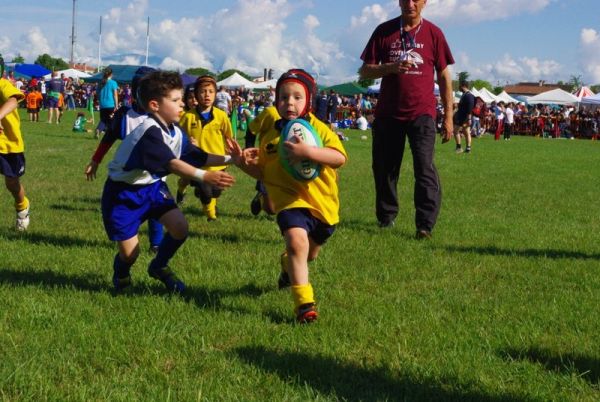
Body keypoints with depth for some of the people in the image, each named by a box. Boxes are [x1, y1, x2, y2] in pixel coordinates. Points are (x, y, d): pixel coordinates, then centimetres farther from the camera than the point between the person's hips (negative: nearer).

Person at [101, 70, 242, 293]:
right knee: (130, 253, -7)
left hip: (151, 186, 8)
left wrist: (229, 159, -12)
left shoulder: (175, 133, 0)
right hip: (123, 192, -7)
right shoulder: (149, 132, -29)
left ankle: (159, 266, 17)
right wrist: (205, 177, -48)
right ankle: (121, 273, 31)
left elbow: (199, 157, 1)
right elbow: (171, 164, -38)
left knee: (180, 226, -12)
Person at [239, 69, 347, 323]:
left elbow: (340, 157, -25)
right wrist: (245, 163, -8)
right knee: (297, 240, -31)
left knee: (309, 252, 24)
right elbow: (262, 173, 13)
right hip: (289, 199, -1)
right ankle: (303, 302, -23)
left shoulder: (318, 129, -9)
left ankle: (288, 268, 62)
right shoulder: (270, 135, 2)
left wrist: (308, 152, -37)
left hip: (322, 202, 1)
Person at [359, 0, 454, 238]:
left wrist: (448, 117, 4)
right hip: (388, 113, 2)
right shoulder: (384, 31, 4)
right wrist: (391, 67, -17)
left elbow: (444, 77, 7)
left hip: (421, 113, -2)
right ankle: (386, 216, 28)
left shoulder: (433, 34, 2)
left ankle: (425, 225, -15)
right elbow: (365, 71, 4)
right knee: (384, 167, 9)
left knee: (424, 166, -14)